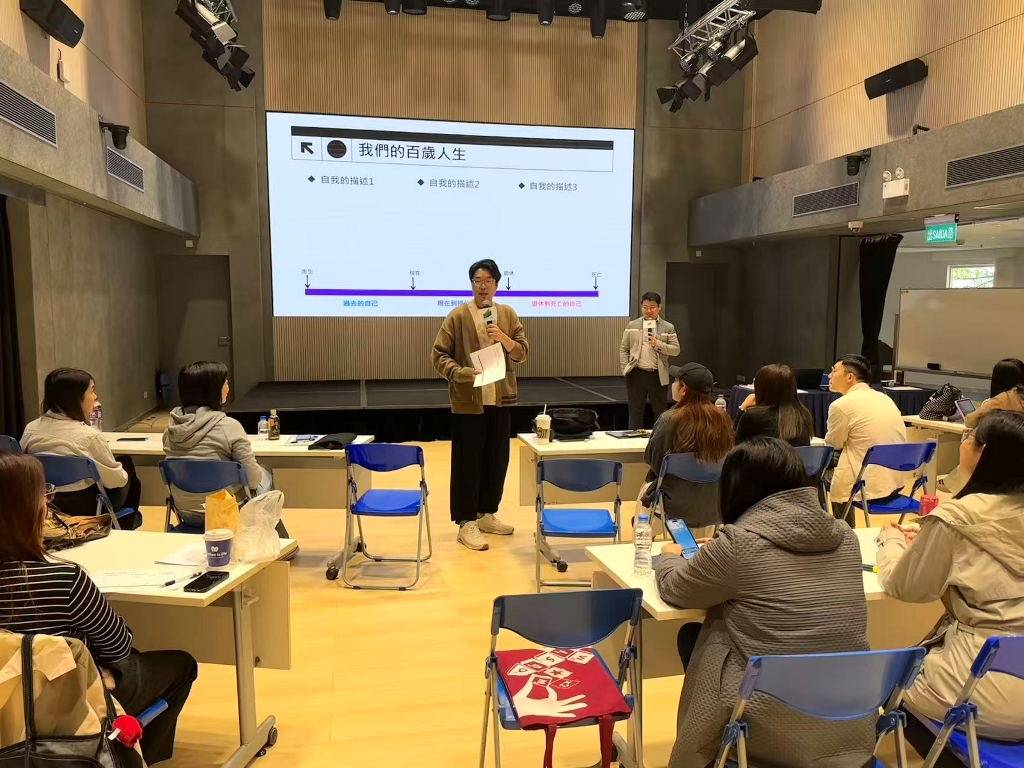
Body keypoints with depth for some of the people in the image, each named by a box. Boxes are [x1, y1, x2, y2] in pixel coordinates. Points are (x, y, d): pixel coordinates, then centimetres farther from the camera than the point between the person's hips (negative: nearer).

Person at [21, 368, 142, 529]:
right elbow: (116, 480, -14)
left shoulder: (31, 429, -4)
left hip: (43, 503, 6)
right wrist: (123, 474, 9)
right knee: (127, 463, 20)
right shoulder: (88, 435, -22)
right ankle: (125, 524, 37)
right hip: (84, 509, -6)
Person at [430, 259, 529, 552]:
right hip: (468, 400, -4)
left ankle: (486, 514, 28)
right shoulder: (457, 316, -4)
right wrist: (460, 372, -22)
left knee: (497, 459, 12)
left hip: (501, 398, 5)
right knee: (467, 462, 0)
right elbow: (438, 355, -5)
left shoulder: (508, 314, 7)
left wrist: (505, 339, -14)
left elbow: (523, 352, 5)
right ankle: (466, 523, 9)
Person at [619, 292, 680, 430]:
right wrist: (625, 368, -4)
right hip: (636, 374, 0)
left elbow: (676, 350, -1)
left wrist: (658, 344, -15)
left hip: (658, 376, 0)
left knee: (660, 412, 8)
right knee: (635, 411, 8)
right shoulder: (632, 326, 5)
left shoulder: (668, 328, 3)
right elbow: (623, 348, 7)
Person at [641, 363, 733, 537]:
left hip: (677, 505, -4)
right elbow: (724, 460, 6)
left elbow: (652, 460, -9)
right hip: (712, 504, 4)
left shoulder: (670, 420, -21)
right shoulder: (722, 418, -9)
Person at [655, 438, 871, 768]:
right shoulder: (844, 535, 1)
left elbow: (673, 589, 0)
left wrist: (670, 555, 20)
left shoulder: (738, 543, -17)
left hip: (778, 733, -6)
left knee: (691, 635, 18)